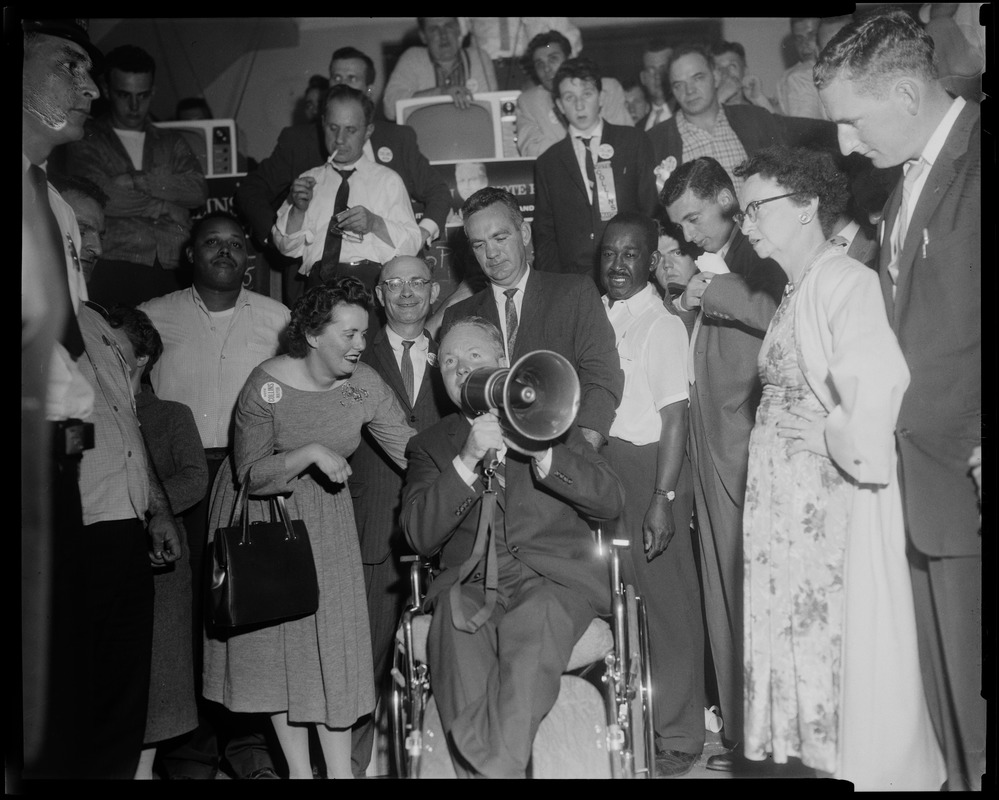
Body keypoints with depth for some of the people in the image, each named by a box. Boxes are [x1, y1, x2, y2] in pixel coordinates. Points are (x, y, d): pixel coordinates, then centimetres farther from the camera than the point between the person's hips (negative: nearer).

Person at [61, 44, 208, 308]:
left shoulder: (171, 141, 21)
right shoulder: (86, 139, 10)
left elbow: (198, 191, 5)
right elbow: (96, 197, -6)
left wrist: (136, 180, -4)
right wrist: (166, 203, 2)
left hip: (171, 273, 3)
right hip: (112, 272, -2)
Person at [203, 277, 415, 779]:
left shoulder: (365, 385, -12)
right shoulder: (267, 384, -22)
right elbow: (251, 475, -20)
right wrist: (311, 452, -33)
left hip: (325, 519, 3)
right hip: (263, 518, -3)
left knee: (334, 639, 3)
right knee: (279, 640, 5)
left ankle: (340, 769, 12)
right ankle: (298, 767, 18)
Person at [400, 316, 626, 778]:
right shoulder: (430, 445, 19)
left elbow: (611, 502, 6)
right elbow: (420, 537, 2)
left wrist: (540, 453, -9)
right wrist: (467, 462, -11)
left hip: (552, 579, 0)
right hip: (470, 583, 1)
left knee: (534, 626, -35)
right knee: (455, 632, -33)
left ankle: (493, 767, -33)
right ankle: (483, 770, -31)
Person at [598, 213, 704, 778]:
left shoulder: (663, 325, -8)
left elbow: (675, 418, -11)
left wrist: (663, 500, -16)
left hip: (649, 470, -5)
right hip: (598, 469, 5)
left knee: (666, 604, 3)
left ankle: (679, 737, 18)